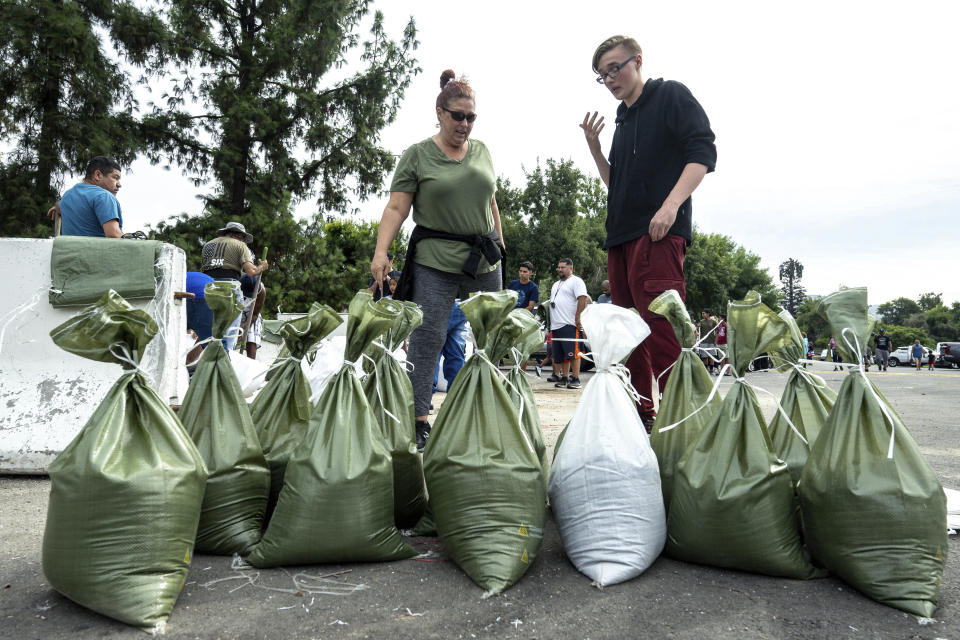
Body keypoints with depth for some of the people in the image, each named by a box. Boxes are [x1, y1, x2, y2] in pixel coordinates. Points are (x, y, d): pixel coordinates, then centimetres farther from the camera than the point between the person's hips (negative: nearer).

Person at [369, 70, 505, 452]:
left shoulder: (482, 151, 14)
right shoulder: (417, 156, 0)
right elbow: (396, 208, -5)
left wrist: (500, 245, 19)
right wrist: (381, 251, -17)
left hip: (485, 261, 5)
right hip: (435, 263, -5)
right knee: (427, 335, -11)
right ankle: (418, 420, -6)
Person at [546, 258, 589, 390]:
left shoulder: (576, 281, -2)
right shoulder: (556, 284, 26)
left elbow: (583, 299, -13)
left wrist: (578, 318, -21)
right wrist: (551, 325, 22)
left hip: (569, 325, -8)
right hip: (556, 326, 9)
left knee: (572, 353, -10)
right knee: (560, 355, 9)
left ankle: (576, 379, -7)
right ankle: (564, 378, 15)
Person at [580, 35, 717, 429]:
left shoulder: (671, 96, 5)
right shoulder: (623, 120, 25)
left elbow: (703, 152, -7)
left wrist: (672, 204, -20)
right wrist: (594, 148, 12)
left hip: (658, 233, -8)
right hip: (621, 234, 8)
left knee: (661, 328, -16)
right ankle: (640, 415, 14)